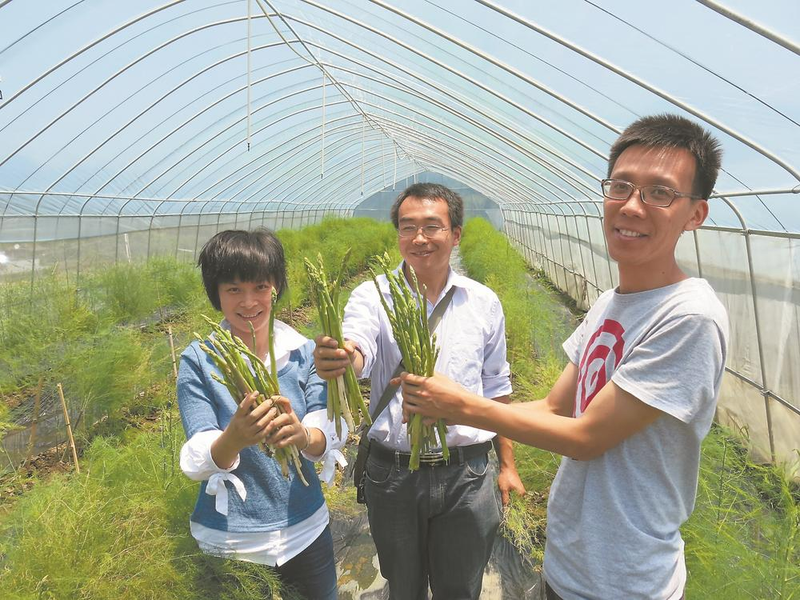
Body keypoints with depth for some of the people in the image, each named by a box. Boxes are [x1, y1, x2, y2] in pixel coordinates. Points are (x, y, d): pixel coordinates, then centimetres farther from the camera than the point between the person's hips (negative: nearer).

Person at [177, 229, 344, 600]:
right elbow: (198, 461, -16)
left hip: (305, 530, 2)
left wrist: (302, 435, -37)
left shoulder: (304, 352, -5)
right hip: (229, 541, -2)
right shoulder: (198, 361, -10)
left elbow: (328, 437, -14)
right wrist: (234, 438, -39)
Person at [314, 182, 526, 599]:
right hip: (392, 474, -1)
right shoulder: (372, 296, -6)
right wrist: (336, 358, -49)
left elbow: (495, 388, 9)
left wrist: (508, 463, 10)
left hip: (466, 475, 1)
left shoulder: (483, 302, 1)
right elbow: (358, 352, -26)